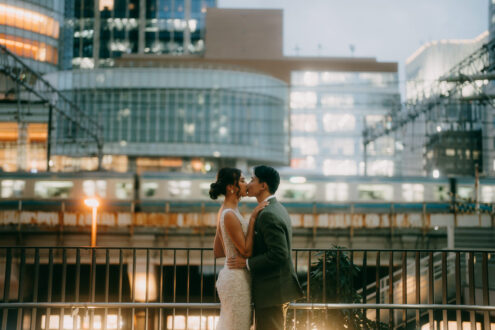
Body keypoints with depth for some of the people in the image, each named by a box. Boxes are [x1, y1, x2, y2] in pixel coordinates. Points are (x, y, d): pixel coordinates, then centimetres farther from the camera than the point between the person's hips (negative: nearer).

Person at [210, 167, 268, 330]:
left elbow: (217, 252, 16)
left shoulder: (224, 212, 11)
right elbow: (246, 251, -19)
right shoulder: (229, 215, -19)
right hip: (237, 279, -10)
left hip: (230, 276, 10)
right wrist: (252, 218, -18)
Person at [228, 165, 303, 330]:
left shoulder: (268, 215, -21)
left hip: (271, 291, -10)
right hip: (280, 286, 10)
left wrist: (247, 263, -19)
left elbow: (279, 254, -27)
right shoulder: (278, 208, 12)